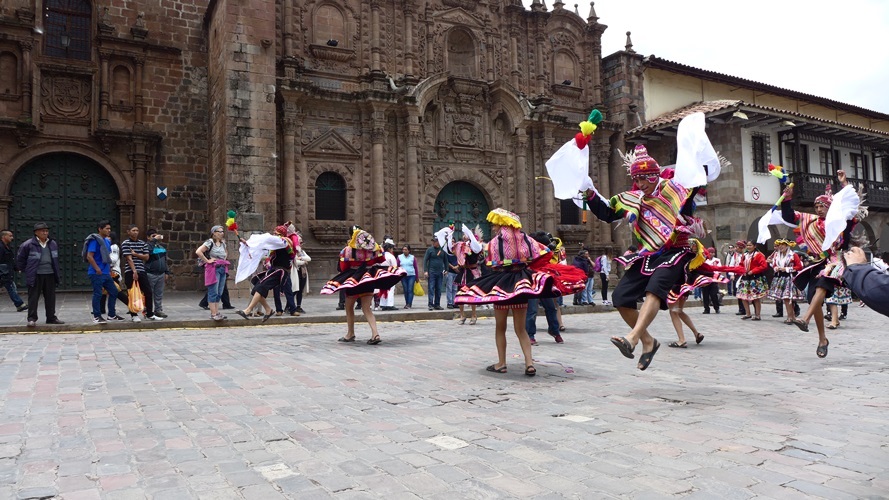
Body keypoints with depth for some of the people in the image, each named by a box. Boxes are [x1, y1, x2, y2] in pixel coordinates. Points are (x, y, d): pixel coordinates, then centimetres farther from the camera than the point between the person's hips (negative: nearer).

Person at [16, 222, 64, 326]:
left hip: (50, 275, 5)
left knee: (50, 298, 10)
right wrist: (26, 270, 2)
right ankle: (32, 319, 4)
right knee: (33, 297, -1)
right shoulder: (28, 245, -7)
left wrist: (57, 273, 15)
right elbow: (20, 258, 2)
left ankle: (51, 318, 18)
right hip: (35, 276, -5)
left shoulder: (53, 244, 9)